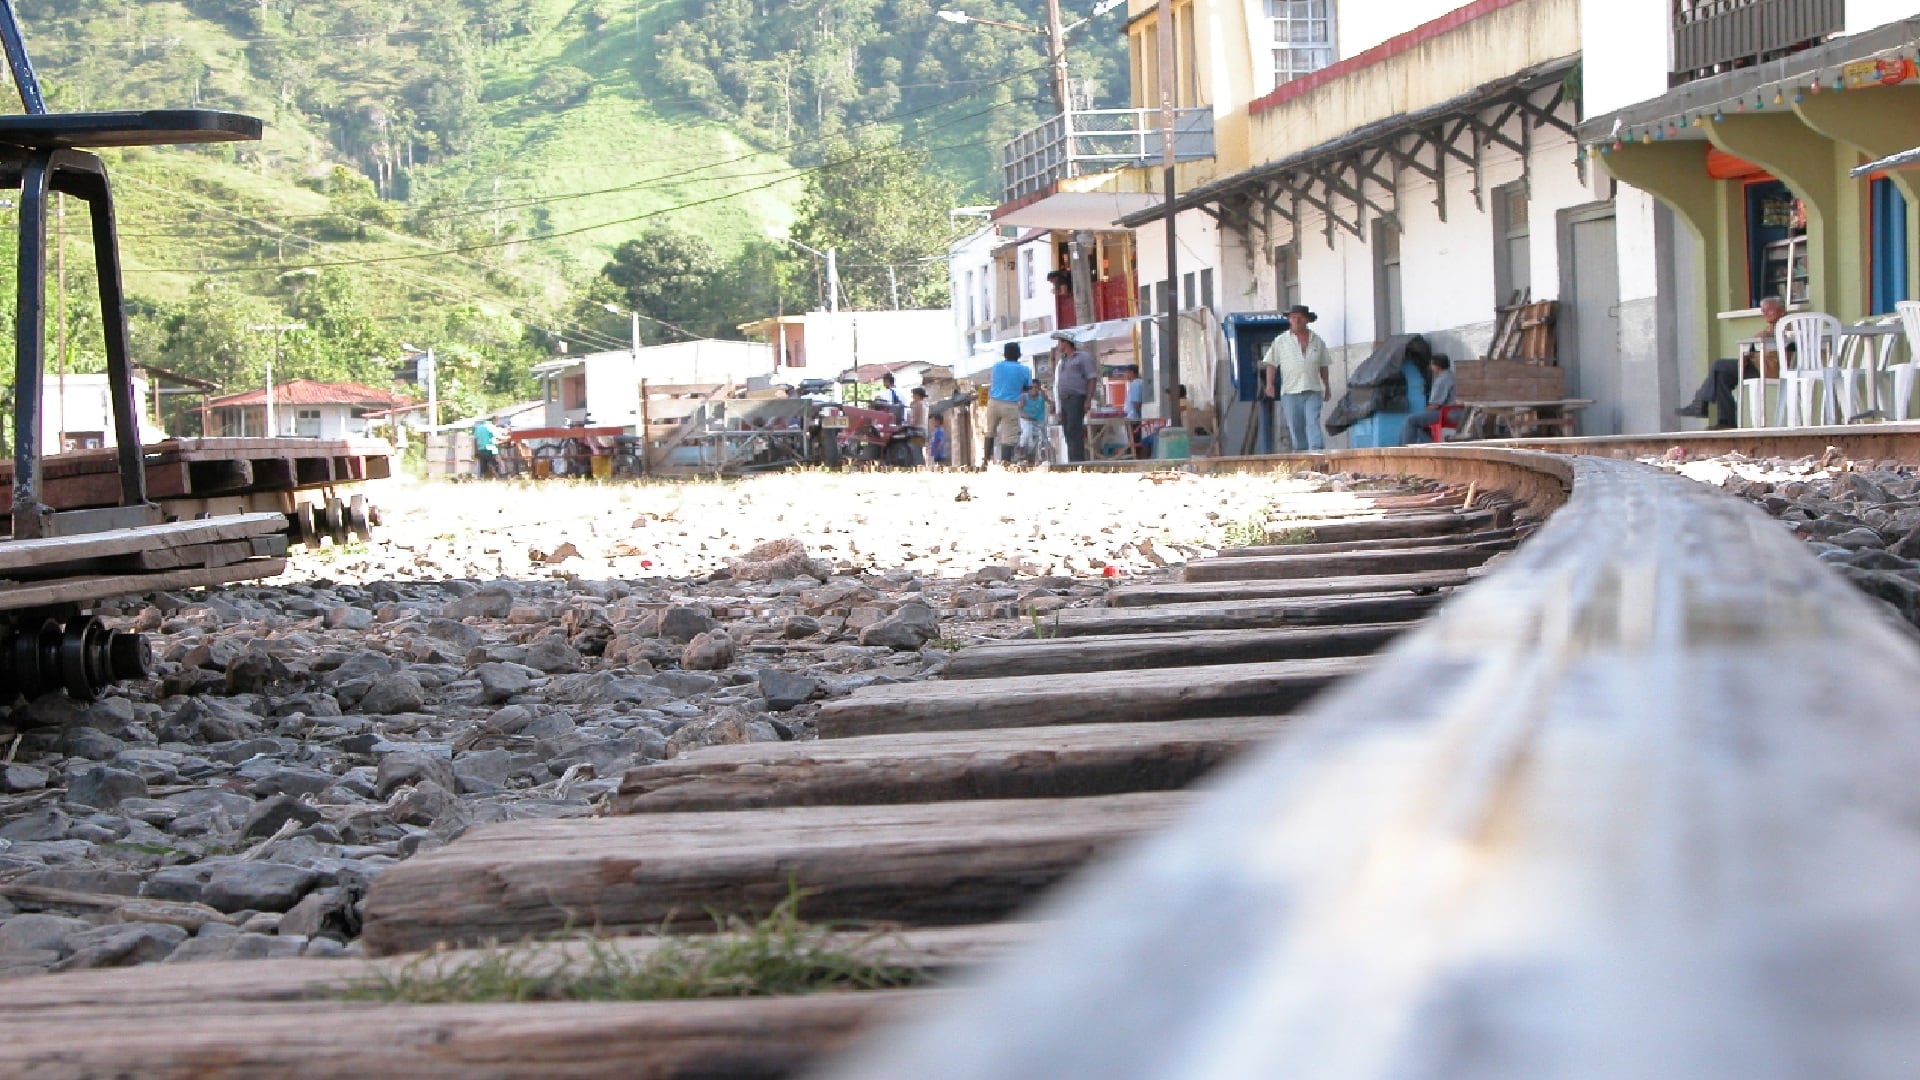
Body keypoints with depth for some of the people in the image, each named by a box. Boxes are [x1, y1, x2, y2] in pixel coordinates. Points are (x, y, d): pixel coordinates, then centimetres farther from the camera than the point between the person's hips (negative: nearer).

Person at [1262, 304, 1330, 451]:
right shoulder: (1280, 341, 6)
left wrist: (1326, 386, 18)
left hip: (1313, 390, 0)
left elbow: (1323, 365, 18)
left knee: (1313, 423, -13)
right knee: (1295, 427, 3)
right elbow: (1271, 363, 4)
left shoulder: (1317, 341, 11)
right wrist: (1270, 384, -7)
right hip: (1290, 391, 0)